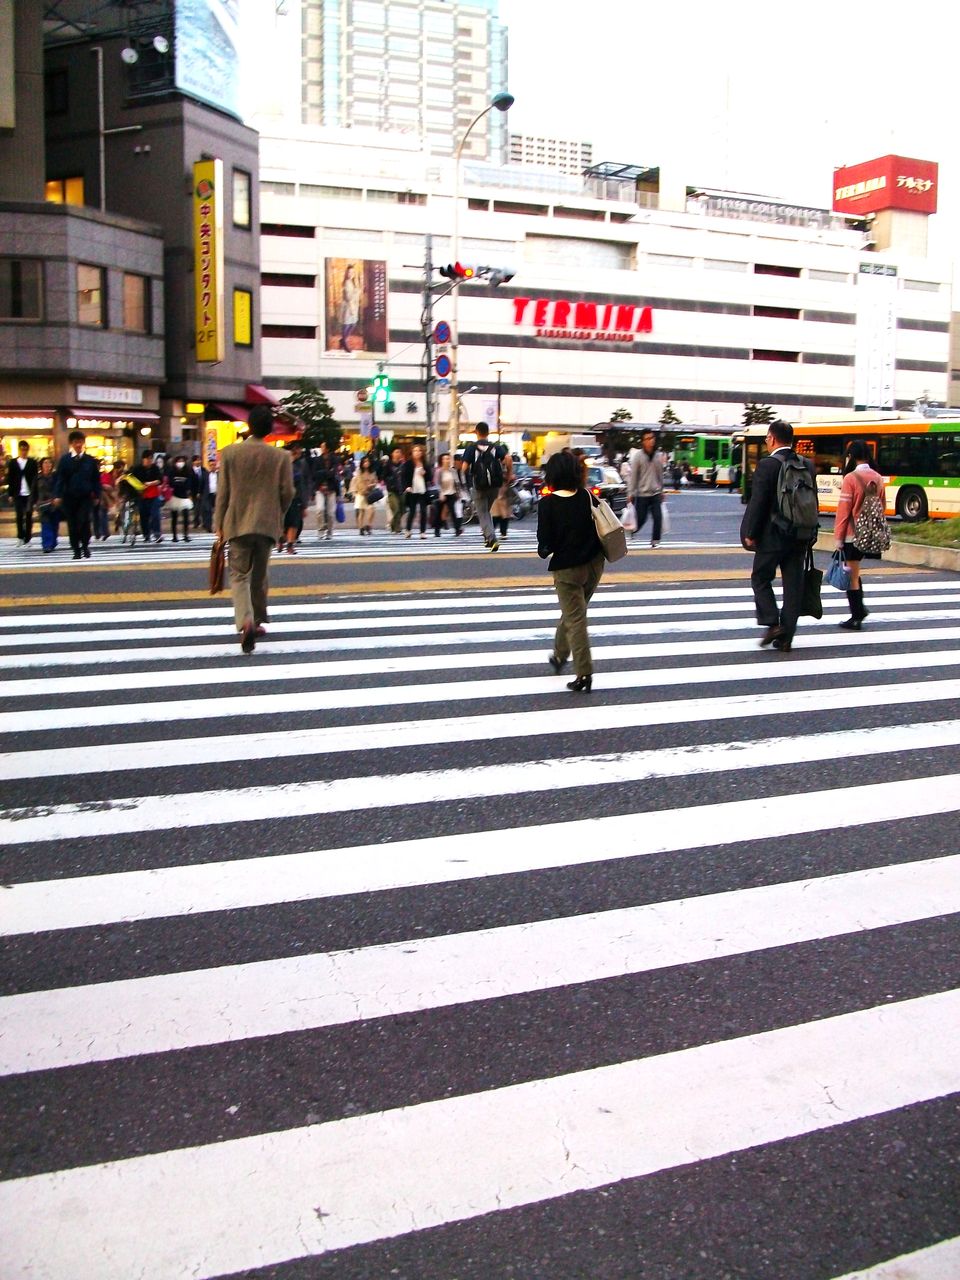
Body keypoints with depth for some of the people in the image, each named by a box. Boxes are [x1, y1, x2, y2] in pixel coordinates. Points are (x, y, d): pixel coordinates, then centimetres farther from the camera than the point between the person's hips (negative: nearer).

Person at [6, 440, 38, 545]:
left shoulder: (32, 462, 5)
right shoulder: (12, 463, 8)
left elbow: (35, 478, 2)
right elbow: (10, 479, 7)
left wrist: (35, 495, -5)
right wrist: (11, 493, 0)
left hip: (29, 494, -1)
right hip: (18, 494, 1)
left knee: (29, 516, 2)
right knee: (19, 516, -1)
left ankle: (27, 539, 8)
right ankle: (20, 536, 11)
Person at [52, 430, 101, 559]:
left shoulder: (91, 460, 4)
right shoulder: (65, 460, 3)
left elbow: (96, 479, 7)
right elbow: (59, 478, 0)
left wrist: (97, 495, 2)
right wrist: (57, 495, -9)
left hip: (86, 497, -1)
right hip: (69, 497, 1)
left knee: (84, 522, -12)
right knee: (72, 524, 4)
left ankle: (85, 546, 9)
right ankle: (76, 550, 14)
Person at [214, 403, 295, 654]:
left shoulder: (230, 452, -6)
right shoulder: (281, 456, -5)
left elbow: (223, 491, -3)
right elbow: (287, 492, -2)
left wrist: (219, 523, 6)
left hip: (238, 523, -1)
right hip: (267, 524, 1)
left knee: (239, 575, 1)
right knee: (260, 576, 16)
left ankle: (246, 621, -21)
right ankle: (257, 621, 26)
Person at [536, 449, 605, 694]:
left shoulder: (547, 504, -16)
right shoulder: (587, 496, -4)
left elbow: (545, 543, -15)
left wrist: (544, 551, 5)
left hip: (567, 568, -5)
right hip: (594, 564, 5)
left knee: (575, 620, 3)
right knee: (571, 613, 24)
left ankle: (584, 674, 2)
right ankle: (560, 655, 41)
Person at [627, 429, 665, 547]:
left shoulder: (658, 455, 6)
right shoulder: (638, 456, -7)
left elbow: (660, 475, 16)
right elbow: (633, 475, -6)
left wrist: (661, 491, 18)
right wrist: (630, 493, -9)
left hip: (656, 493, 3)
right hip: (642, 494, -3)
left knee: (658, 517, -6)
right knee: (640, 519, 2)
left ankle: (655, 540, 4)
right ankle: (631, 532, 30)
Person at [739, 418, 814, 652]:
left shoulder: (767, 465, -12)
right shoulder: (806, 465, 6)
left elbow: (758, 502, -14)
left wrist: (750, 534, -6)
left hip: (772, 536, -5)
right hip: (798, 537, 5)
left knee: (760, 579, 11)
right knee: (793, 585, 7)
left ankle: (772, 623, -3)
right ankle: (786, 637, 10)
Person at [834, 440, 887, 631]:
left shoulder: (851, 478, -13)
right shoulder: (878, 478, 5)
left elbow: (843, 510, -13)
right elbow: (883, 506, 14)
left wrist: (838, 537, -8)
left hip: (853, 534, -6)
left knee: (852, 576, 3)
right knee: (854, 573, 22)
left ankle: (856, 618, 6)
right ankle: (860, 608, 18)